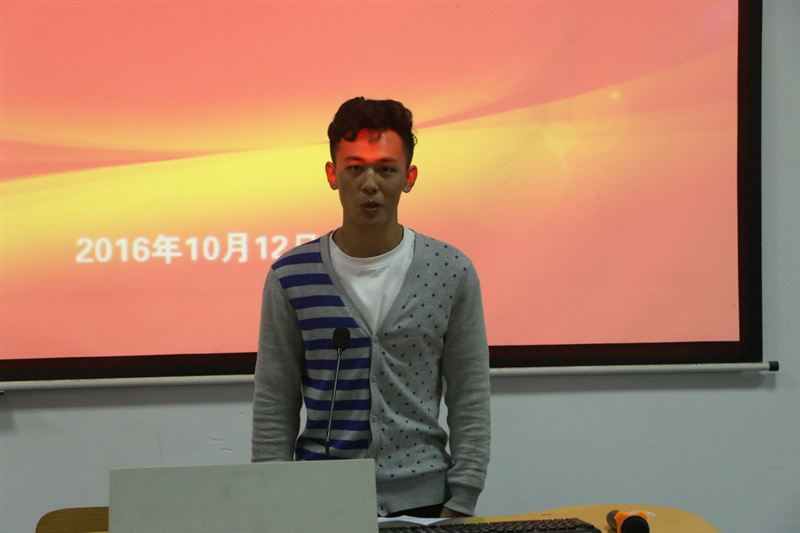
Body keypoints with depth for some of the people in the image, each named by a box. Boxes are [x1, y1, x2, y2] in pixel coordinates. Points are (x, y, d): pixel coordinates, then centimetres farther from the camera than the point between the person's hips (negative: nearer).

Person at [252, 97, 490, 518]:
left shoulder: (451, 273, -2)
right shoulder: (291, 277, -2)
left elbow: (470, 403, 0)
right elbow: (274, 409, 0)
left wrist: (459, 509, -5)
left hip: (423, 499, 0)